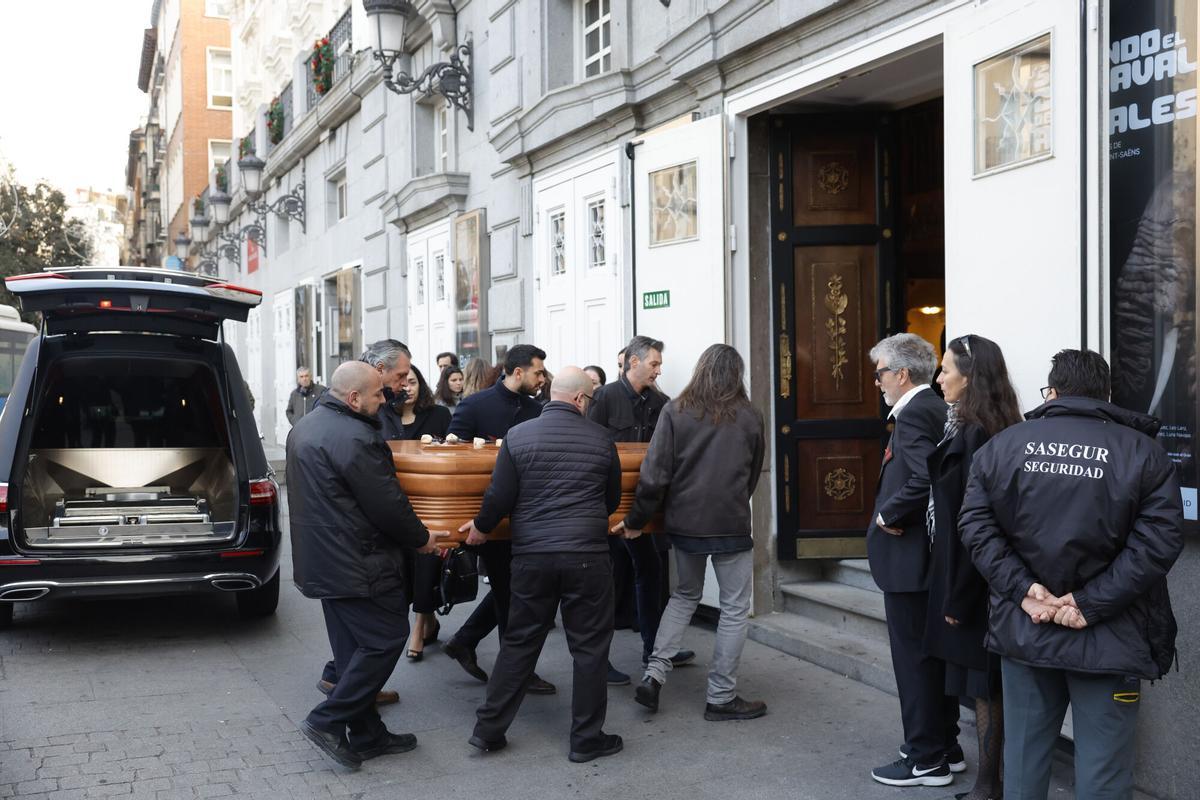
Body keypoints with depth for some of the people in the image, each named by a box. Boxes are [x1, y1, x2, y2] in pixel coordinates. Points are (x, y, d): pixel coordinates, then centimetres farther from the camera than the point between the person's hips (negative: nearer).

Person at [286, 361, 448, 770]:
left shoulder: (304, 428, 12)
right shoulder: (354, 439, -21)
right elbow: (388, 503, -18)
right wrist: (421, 539, -2)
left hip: (322, 561, 10)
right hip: (358, 563, -10)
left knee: (354, 648, 14)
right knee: (386, 639, -1)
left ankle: (365, 735, 20)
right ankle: (329, 720, -1)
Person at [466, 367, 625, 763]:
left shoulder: (518, 436, -2)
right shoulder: (601, 439, -1)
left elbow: (500, 497, -4)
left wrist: (481, 526, 15)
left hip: (532, 556, 2)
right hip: (587, 555, -2)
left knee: (519, 642, 14)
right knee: (589, 646, 9)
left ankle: (488, 729, 19)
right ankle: (586, 738, 16)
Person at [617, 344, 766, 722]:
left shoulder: (675, 411, -4)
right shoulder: (749, 417, -3)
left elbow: (654, 475, -9)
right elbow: (753, 475, 10)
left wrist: (636, 520, 1)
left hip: (684, 523, 3)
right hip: (731, 525, -2)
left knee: (685, 595, 22)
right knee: (735, 608, 9)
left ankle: (654, 674, 11)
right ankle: (721, 697, 12)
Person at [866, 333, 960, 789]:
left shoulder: (913, 414, -18)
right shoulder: (937, 409, 11)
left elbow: (925, 478, -31)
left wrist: (888, 515, -17)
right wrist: (894, 512, 8)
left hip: (909, 556, -10)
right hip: (932, 555, 10)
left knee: (914, 658, 0)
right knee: (934, 653, 18)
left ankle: (926, 761, 9)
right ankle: (945, 747, 29)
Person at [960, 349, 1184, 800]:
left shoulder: (1002, 445, 4)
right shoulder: (1143, 452, -2)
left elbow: (976, 525, -4)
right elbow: (1159, 540, -12)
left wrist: (1022, 589, -9)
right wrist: (1091, 603, -14)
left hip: (1023, 628, 3)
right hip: (1107, 637, -2)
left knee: (1023, 755, 16)